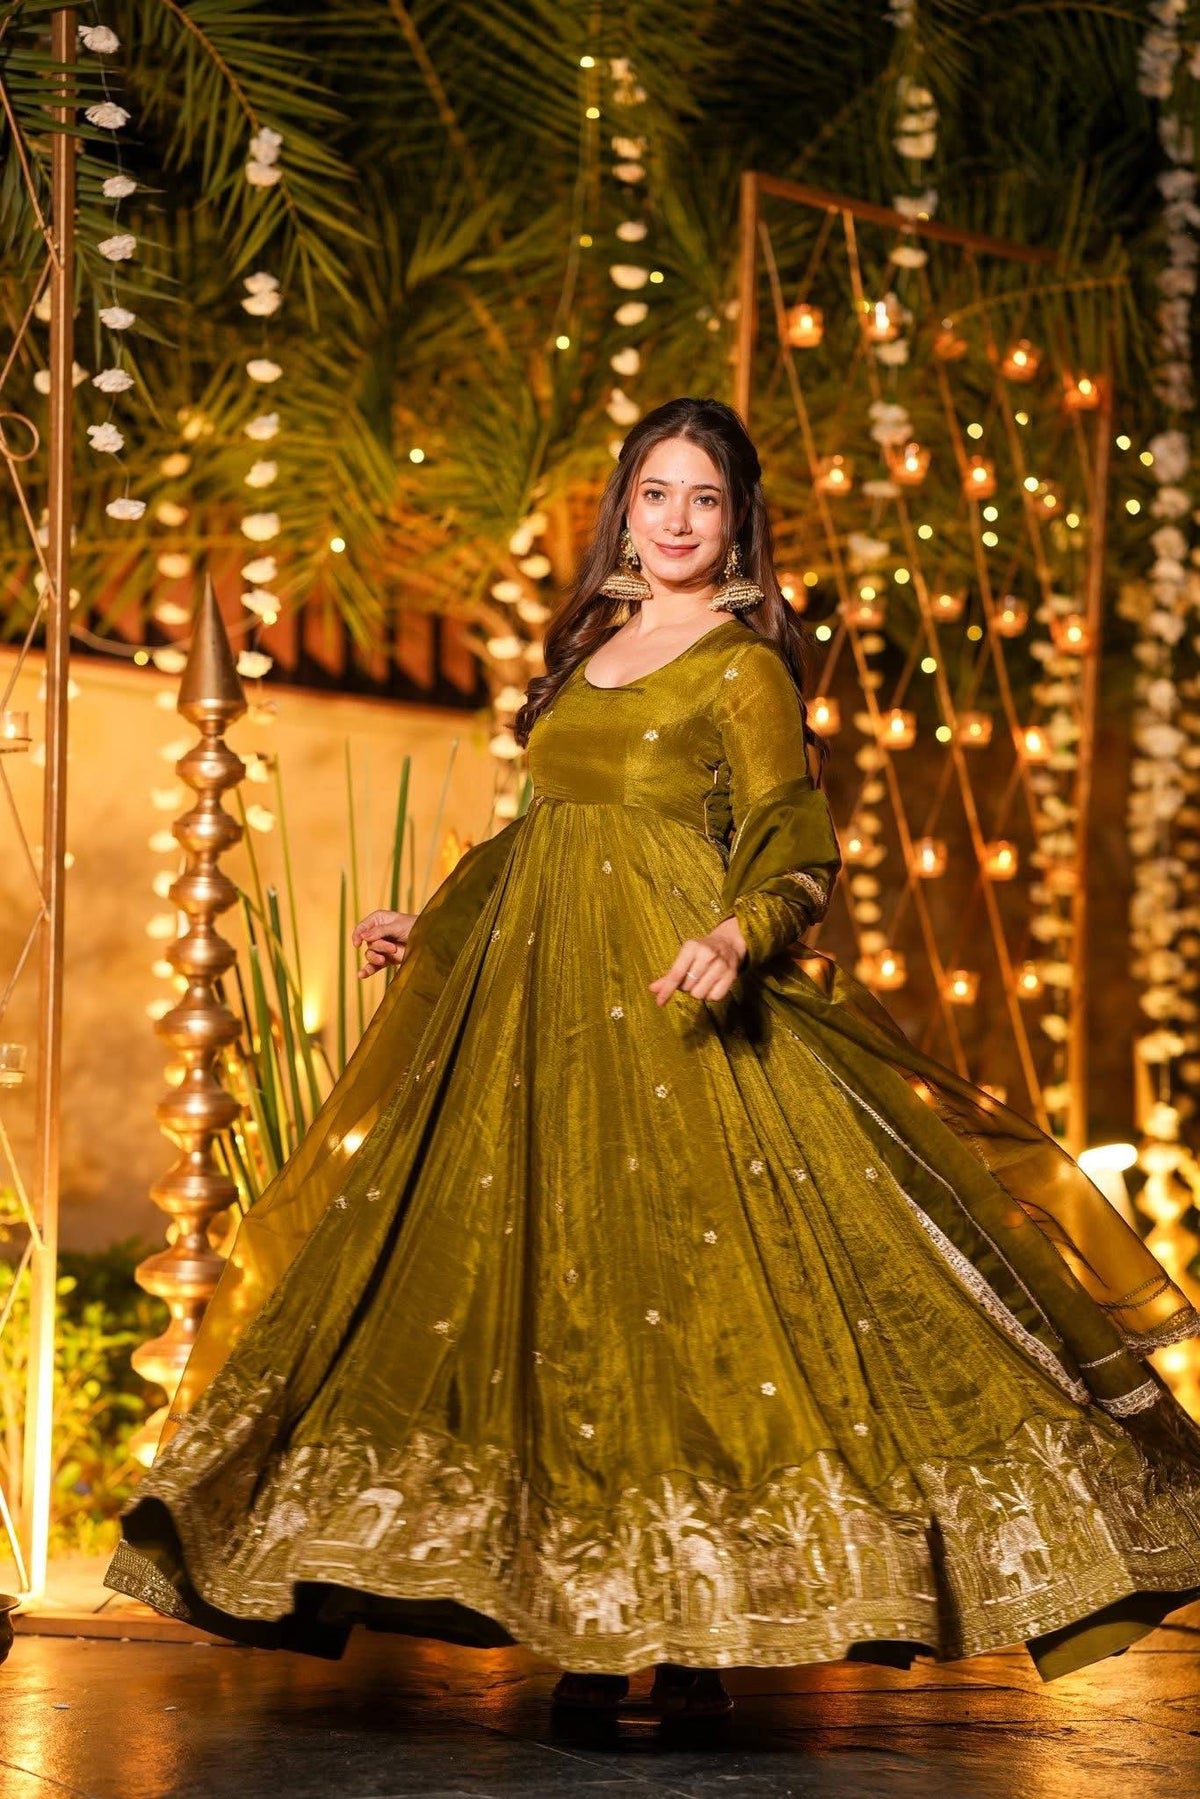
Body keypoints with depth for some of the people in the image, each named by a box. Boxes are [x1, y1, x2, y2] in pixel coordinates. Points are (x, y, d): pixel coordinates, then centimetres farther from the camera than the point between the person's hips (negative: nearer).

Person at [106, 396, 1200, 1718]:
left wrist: (737, 934, -28)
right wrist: (429, 925, 27)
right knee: (551, 1297, 3)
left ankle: (700, 1640, -4)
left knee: (675, 1299, -11)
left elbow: (795, 854, -9)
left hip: (669, 1014, -7)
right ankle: (586, 1635, 9)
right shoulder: (592, 649, 19)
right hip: (542, 1013, 7)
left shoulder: (742, 667, -1)